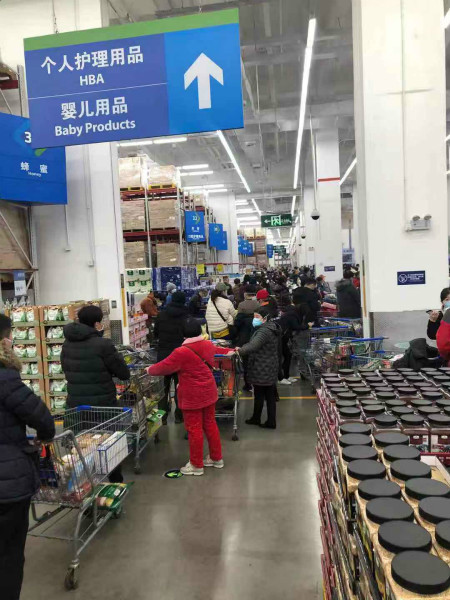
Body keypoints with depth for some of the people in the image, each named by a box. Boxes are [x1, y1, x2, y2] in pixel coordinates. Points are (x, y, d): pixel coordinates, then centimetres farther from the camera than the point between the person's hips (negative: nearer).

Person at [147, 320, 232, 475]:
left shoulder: (182, 352, -22)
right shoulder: (208, 344, 0)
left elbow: (164, 367, -12)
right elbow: (215, 350, 24)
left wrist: (150, 370, 8)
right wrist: (229, 351, 47)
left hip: (192, 397, -8)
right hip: (209, 393, 8)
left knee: (194, 429, 4)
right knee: (210, 424, 19)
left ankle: (196, 465, 17)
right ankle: (216, 458, 32)